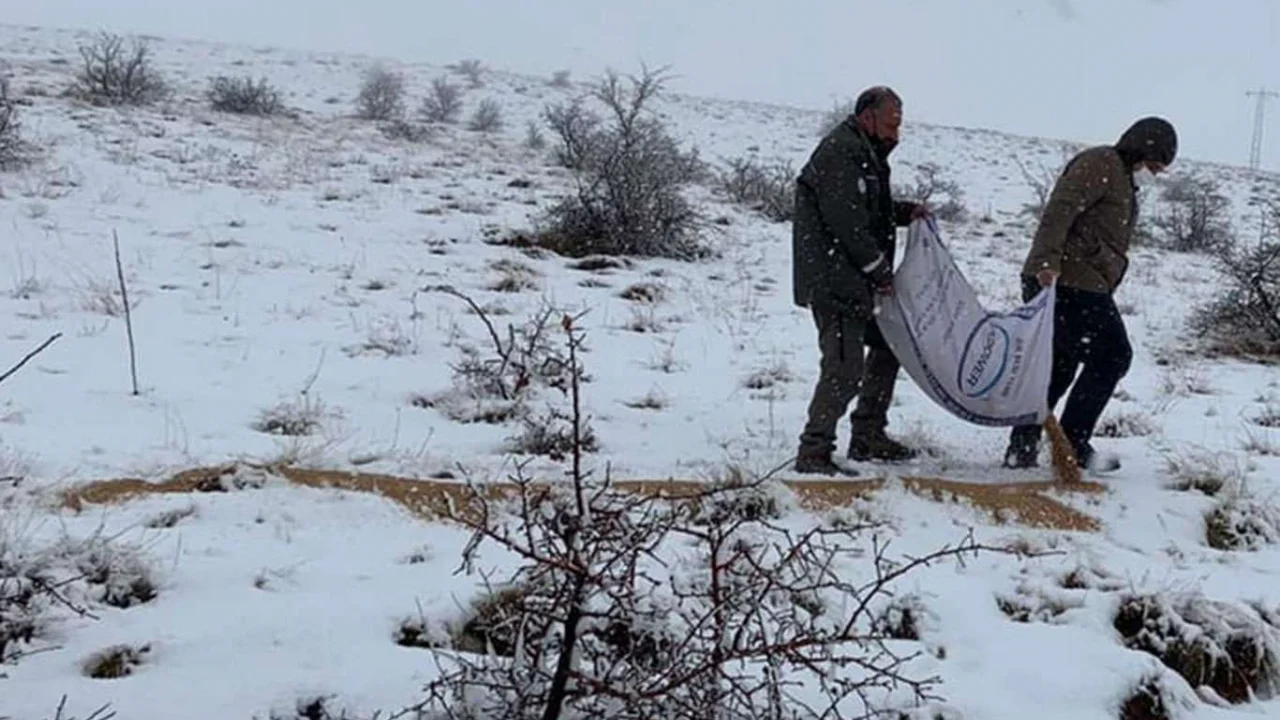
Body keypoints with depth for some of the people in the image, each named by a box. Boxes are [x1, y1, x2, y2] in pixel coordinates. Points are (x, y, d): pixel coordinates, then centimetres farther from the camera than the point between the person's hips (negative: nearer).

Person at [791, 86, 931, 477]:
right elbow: (847, 222, -22)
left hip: (855, 282, 11)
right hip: (833, 281, -11)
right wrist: (881, 271, -15)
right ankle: (813, 453, -5)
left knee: (888, 345, 19)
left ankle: (868, 437, 28)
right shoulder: (840, 152, -16)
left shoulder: (865, 152, 19)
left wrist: (906, 211, 10)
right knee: (845, 366, -13)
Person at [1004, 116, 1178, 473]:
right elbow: (1060, 209, -22)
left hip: (1072, 285, 10)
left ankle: (1023, 447, 14)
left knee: (1059, 366, 12)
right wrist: (1048, 261, -33)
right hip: (1072, 283, -10)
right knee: (1111, 357, -5)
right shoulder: (1101, 164, -7)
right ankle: (1073, 445, -2)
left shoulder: (1122, 180, 26)